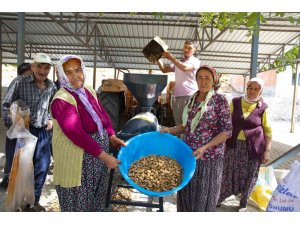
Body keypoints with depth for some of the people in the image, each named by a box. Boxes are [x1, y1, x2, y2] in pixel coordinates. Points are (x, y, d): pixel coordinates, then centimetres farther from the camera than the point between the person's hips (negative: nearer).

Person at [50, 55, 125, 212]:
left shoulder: (89, 92, 5)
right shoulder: (61, 100, -21)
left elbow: (103, 115, 10)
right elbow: (77, 134, -27)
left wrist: (112, 137, -7)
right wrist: (105, 156, -25)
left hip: (98, 153, 8)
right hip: (77, 159, -7)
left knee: (97, 198, 23)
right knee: (78, 202, 10)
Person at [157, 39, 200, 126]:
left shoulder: (195, 61, 5)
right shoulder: (178, 62, 23)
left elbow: (185, 68, -15)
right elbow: (164, 69, 18)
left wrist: (171, 58, -13)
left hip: (190, 96, -5)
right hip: (176, 96, 6)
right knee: (178, 123, 5)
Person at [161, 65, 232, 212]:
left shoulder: (220, 100, -8)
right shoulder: (192, 99, 8)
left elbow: (227, 131, -11)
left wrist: (205, 147, -21)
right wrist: (170, 130, -2)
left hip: (208, 157, -5)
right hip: (188, 153, 5)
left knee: (203, 199, 6)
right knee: (185, 194, 13)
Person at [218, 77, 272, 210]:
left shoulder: (262, 108, -2)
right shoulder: (235, 102, 1)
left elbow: (268, 131, 2)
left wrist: (267, 151, -3)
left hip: (253, 147, -1)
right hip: (234, 145, 1)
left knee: (249, 176, 11)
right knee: (228, 174, 9)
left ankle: (243, 203, 32)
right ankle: (218, 199, 28)